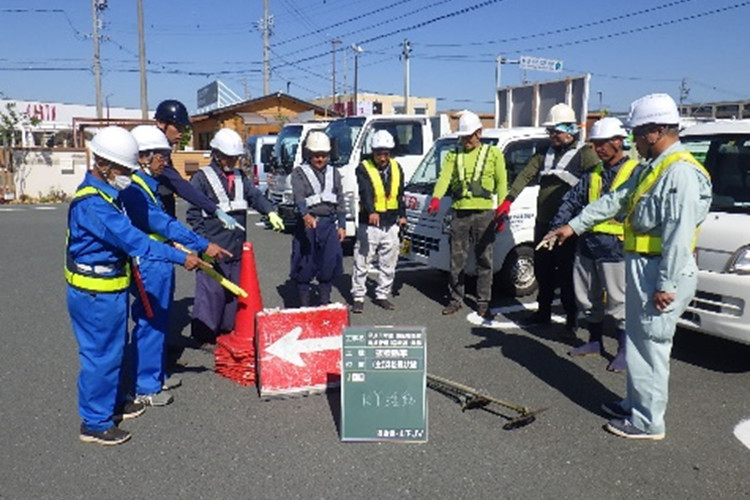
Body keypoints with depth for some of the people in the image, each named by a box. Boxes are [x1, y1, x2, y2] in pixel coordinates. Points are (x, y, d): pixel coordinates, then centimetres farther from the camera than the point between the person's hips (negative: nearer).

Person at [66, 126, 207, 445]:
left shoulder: (105, 193, 9)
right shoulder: (92, 203, -24)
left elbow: (123, 237, 15)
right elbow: (132, 240, -29)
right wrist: (181, 258, -28)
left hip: (110, 288, 10)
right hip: (96, 293, -10)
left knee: (114, 348, 21)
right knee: (101, 354, 1)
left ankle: (113, 402, 38)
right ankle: (94, 422, 16)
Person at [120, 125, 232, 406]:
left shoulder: (149, 184, 13)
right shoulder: (133, 189, -18)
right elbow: (163, 224, -24)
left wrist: (181, 247, 14)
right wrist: (204, 246, -25)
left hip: (161, 264, 10)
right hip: (149, 266, -10)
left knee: (159, 322, 18)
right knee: (150, 324, -1)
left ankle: (156, 375, 32)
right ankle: (145, 388, 11)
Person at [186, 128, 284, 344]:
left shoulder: (240, 177, 14)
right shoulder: (202, 177, -4)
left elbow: (255, 196, 5)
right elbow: (193, 214, -6)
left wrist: (270, 212, -15)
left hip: (237, 248, 6)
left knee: (234, 291, 14)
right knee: (210, 292, -4)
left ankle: (228, 330, 27)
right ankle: (204, 336, 8)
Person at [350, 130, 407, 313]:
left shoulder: (397, 168, 10)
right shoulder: (364, 168, -8)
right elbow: (366, 193, -25)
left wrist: (402, 215, 12)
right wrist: (371, 212, -40)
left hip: (391, 224, 5)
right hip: (369, 224, -5)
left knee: (388, 263, 12)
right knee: (361, 262, -2)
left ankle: (382, 295, 25)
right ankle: (358, 297, 10)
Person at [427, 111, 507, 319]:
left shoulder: (493, 154, 9)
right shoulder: (453, 155, 13)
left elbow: (501, 183, 5)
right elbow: (444, 178, -3)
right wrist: (436, 198, -22)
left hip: (484, 212, -1)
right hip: (460, 212, 2)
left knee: (484, 259, 3)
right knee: (457, 259, 6)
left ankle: (483, 302, 13)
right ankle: (456, 299, 19)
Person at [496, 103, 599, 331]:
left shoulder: (584, 153, -6)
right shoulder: (546, 153, 13)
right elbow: (525, 175, 5)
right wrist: (508, 200, -6)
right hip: (543, 222, 7)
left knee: (567, 273, 0)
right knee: (542, 270, 16)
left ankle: (572, 317, 14)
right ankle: (543, 312, 30)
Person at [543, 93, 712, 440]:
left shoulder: (681, 172, -18)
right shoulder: (650, 168, 15)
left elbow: (679, 234, -23)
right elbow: (614, 201, 18)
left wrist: (667, 284, -23)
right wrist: (574, 226, 14)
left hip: (660, 273, -10)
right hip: (641, 267, 10)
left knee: (650, 347, -1)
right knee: (639, 343, 19)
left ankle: (648, 422, 12)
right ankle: (635, 405, 33)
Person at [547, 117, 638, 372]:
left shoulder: (635, 172, -6)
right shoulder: (593, 174, 14)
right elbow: (571, 201, 8)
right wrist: (557, 227, -6)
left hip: (615, 248, -7)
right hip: (586, 245, 7)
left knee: (618, 301, 2)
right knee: (588, 298, 17)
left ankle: (624, 349, 18)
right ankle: (595, 342, 34)